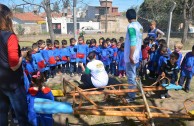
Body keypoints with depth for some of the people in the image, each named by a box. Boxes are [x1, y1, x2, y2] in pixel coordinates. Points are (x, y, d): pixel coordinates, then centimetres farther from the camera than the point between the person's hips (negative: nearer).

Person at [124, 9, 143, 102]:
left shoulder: (131, 26, -16)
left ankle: (131, 97, 10)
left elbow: (132, 42, -23)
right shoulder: (140, 26, 11)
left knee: (130, 77, 0)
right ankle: (131, 94, 32)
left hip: (131, 56, -9)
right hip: (136, 55, 9)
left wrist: (131, 55, -21)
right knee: (132, 76, 19)